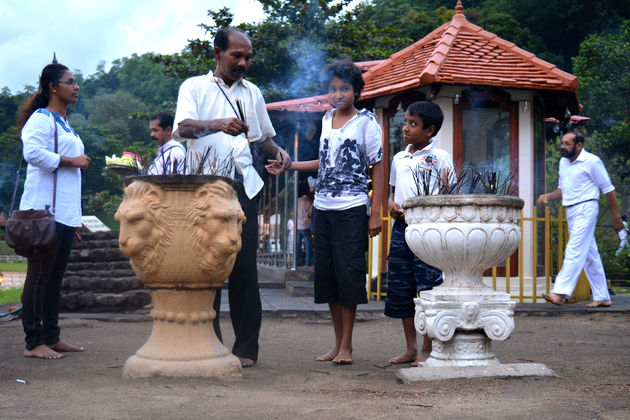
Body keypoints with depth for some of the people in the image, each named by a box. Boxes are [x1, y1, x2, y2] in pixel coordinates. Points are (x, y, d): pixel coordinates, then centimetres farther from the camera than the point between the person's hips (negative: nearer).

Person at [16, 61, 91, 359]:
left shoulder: (64, 124, 23)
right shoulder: (41, 118, -7)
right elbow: (33, 152, -25)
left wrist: (76, 221, 25)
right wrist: (71, 161, -15)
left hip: (65, 211, 9)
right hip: (44, 209, -9)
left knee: (55, 276, 11)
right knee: (39, 276, -7)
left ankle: (51, 337, 17)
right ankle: (33, 343, -4)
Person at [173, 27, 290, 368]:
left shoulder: (252, 93, 20)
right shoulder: (194, 87, 8)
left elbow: (264, 136, 31)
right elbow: (183, 128, -10)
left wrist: (278, 152, 8)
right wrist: (218, 125, -30)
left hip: (242, 186, 3)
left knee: (244, 267, -2)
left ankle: (246, 347, 3)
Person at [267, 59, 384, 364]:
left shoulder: (366, 122, -2)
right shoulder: (326, 120, 15)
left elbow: (377, 168, -3)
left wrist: (375, 213, -9)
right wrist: (289, 166, 22)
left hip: (352, 208, -6)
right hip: (323, 208, 6)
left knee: (349, 272, -6)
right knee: (325, 271, 5)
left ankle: (347, 345, 2)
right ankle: (337, 342, 14)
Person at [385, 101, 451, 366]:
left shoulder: (440, 158, -1)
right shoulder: (399, 158, 17)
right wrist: (390, 204, 4)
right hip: (401, 227, 6)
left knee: (428, 288, -6)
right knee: (401, 287, 8)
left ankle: (427, 349, 3)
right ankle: (411, 348, 19)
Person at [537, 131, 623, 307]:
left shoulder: (592, 161, -7)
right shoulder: (563, 162, 14)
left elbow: (608, 189, -3)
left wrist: (616, 216, -3)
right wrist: (548, 196, 3)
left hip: (586, 209, -8)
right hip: (571, 212, 8)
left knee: (574, 251, -15)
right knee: (589, 255, 9)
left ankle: (560, 293, -23)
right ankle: (602, 297, 14)